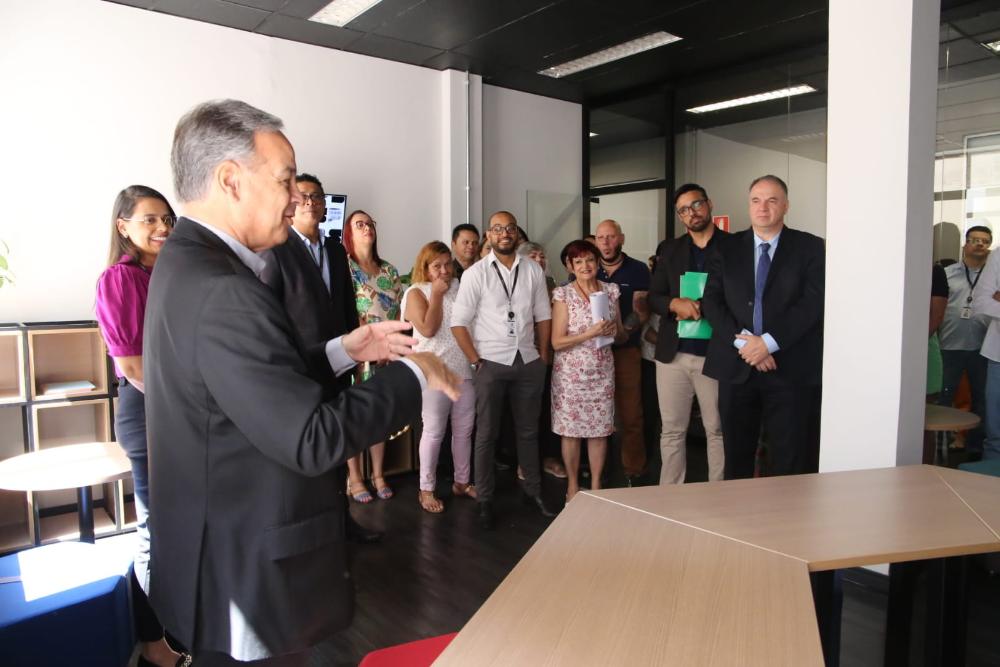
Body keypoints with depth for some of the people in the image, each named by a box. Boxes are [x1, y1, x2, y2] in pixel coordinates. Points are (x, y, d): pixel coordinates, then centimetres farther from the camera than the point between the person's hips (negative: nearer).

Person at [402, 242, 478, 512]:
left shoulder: (458, 287, 11)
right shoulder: (416, 292, -3)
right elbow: (428, 329, -18)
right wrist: (437, 294, -11)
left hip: (465, 369, 5)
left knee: (464, 429, 12)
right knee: (434, 431, 0)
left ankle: (462, 482, 27)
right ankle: (426, 489, 14)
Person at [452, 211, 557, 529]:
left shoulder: (533, 270, 4)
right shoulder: (475, 273, -6)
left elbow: (543, 315, 9)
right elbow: (459, 323, -7)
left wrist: (543, 356, 5)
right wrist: (476, 362, -10)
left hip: (528, 362, 3)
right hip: (491, 363, -3)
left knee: (528, 430, 14)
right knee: (486, 434, 7)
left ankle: (533, 490, 30)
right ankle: (485, 500, 19)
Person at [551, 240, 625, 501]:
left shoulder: (611, 291, 5)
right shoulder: (563, 294, -6)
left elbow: (621, 335, 13)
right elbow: (557, 342, -10)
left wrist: (614, 330, -10)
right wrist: (591, 333, -21)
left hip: (602, 372, 3)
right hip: (571, 373, -3)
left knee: (600, 430, 7)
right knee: (571, 430, 6)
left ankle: (596, 484, 23)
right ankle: (572, 485, 22)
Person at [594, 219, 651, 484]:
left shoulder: (638, 270, 3)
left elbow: (641, 310, -3)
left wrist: (622, 331, -21)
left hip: (625, 350, -2)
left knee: (630, 415, -1)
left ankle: (633, 471, 10)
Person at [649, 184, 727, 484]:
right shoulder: (669, 250, 11)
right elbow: (653, 298, 8)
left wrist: (706, 309, -15)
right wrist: (676, 304, -13)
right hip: (673, 354, 3)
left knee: (717, 431, 7)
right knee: (671, 431, 10)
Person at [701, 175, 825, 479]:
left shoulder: (810, 248, 3)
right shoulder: (727, 249, 9)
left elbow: (813, 302, -7)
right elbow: (711, 301, 2)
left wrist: (769, 342, -16)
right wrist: (742, 341, -12)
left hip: (792, 369, -2)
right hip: (737, 366, 2)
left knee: (790, 463, 3)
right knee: (736, 457, 11)